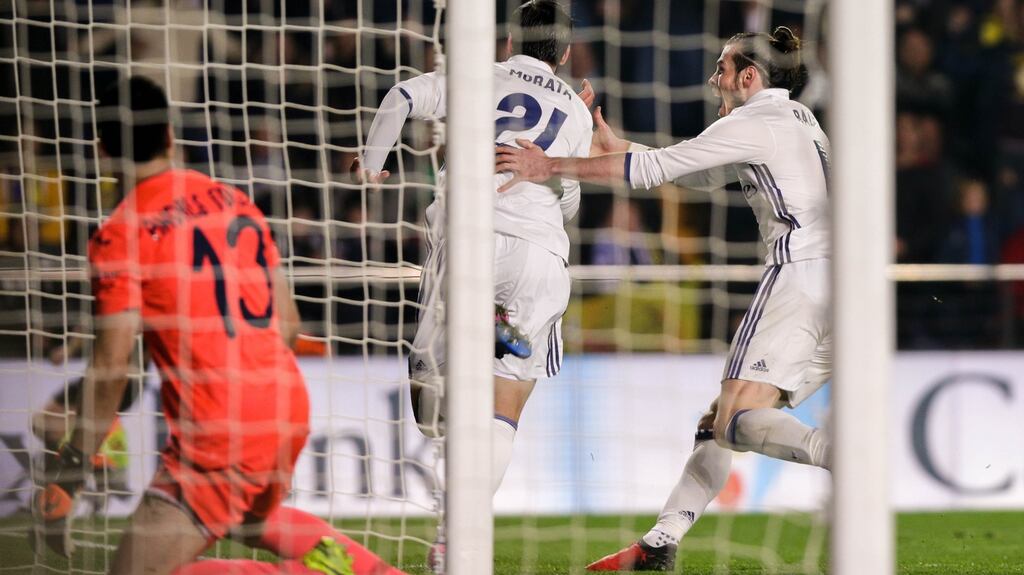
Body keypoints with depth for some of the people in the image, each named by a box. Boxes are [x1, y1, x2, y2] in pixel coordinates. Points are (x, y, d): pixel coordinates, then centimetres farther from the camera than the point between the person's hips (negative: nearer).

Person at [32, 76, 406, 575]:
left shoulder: (119, 236, -10)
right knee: (253, 520, 37)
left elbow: (111, 366, -15)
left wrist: (72, 464, -10)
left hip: (219, 435, -8)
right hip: (289, 408, 8)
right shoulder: (234, 201, 9)